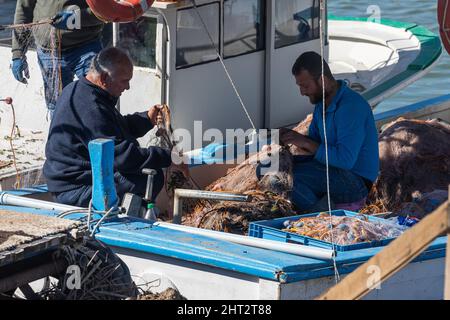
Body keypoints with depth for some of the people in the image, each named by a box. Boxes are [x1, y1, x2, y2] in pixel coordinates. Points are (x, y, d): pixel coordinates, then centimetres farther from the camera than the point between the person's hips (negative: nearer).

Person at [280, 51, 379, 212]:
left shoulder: (351, 106, -24)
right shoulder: (322, 101, 7)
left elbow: (345, 159, -30)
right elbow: (315, 141, 13)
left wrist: (306, 143, -24)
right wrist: (294, 137, -8)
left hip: (355, 181, -10)